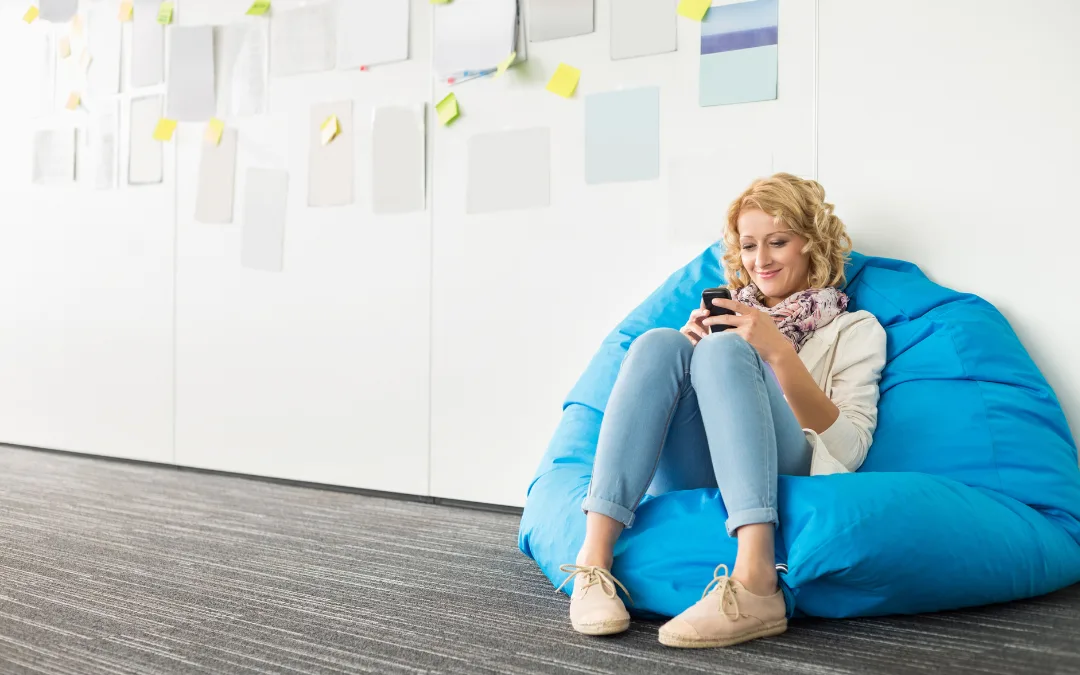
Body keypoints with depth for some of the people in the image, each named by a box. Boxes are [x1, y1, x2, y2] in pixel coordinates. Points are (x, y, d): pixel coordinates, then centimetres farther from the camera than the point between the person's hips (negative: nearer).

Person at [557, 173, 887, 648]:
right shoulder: (728, 315, 26)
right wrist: (691, 349, 1)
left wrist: (781, 353, -12)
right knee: (660, 344, -19)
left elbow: (849, 452, -2)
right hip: (686, 486, 3)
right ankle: (594, 554, -32)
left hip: (779, 483, -3)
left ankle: (755, 581, -43)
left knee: (725, 351, -25)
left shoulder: (854, 330, 15)